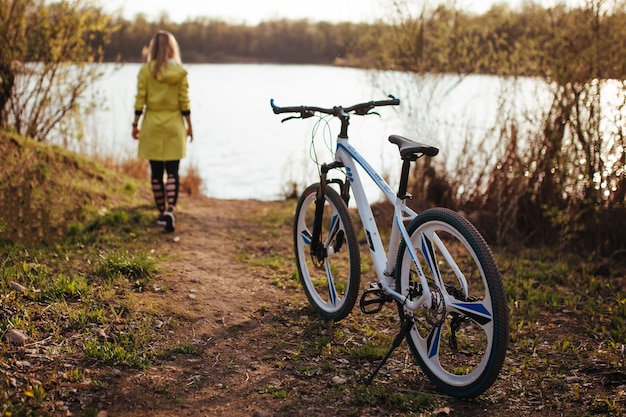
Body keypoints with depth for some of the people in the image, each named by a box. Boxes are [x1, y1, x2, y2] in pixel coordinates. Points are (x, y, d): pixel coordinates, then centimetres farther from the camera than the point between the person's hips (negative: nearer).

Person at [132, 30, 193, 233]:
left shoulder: (145, 70, -4)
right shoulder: (179, 71, -2)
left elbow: (140, 100, -4)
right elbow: (184, 102, -2)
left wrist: (136, 124, 4)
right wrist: (189, 125, 6)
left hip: (152, 125, 0)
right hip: (173, 125, 0)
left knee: (156, 172, 9)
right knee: (172, 172, 1)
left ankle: (162, 212, 15)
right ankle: (170, 210, -17)